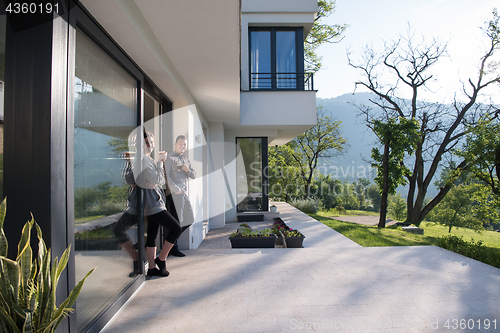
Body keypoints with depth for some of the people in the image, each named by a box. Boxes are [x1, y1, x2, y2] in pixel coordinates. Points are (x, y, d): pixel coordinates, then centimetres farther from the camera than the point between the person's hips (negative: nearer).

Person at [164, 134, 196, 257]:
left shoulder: (185, 158, 21)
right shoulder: (169, 158, -2)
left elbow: (194, 175, 17)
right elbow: (166, 177, -11)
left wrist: (188, 170, -4)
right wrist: (176, 189, -17)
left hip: (184, 193, 8)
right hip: (174, 193, -8)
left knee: (189, 220, 10)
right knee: (176, 221, -4)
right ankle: (173, 248, 11)